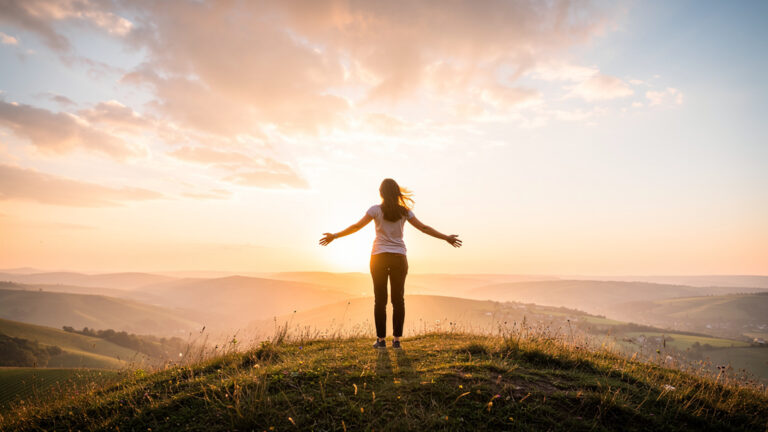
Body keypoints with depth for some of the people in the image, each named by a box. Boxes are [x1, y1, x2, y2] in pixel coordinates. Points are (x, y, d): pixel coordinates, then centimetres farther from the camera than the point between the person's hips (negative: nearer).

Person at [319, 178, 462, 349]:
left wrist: (335, 236, 0)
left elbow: (357, 226, -6)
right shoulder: (404, 211, 2)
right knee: (398, 299, 7)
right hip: (399, 258, 2)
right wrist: (446, 238, 11)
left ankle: (381, 339, 7)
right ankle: (396, 339, 9)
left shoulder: (376, 209, -4)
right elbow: (424, 228, 3)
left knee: (380, 300, 4)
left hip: (379, 257, -1)